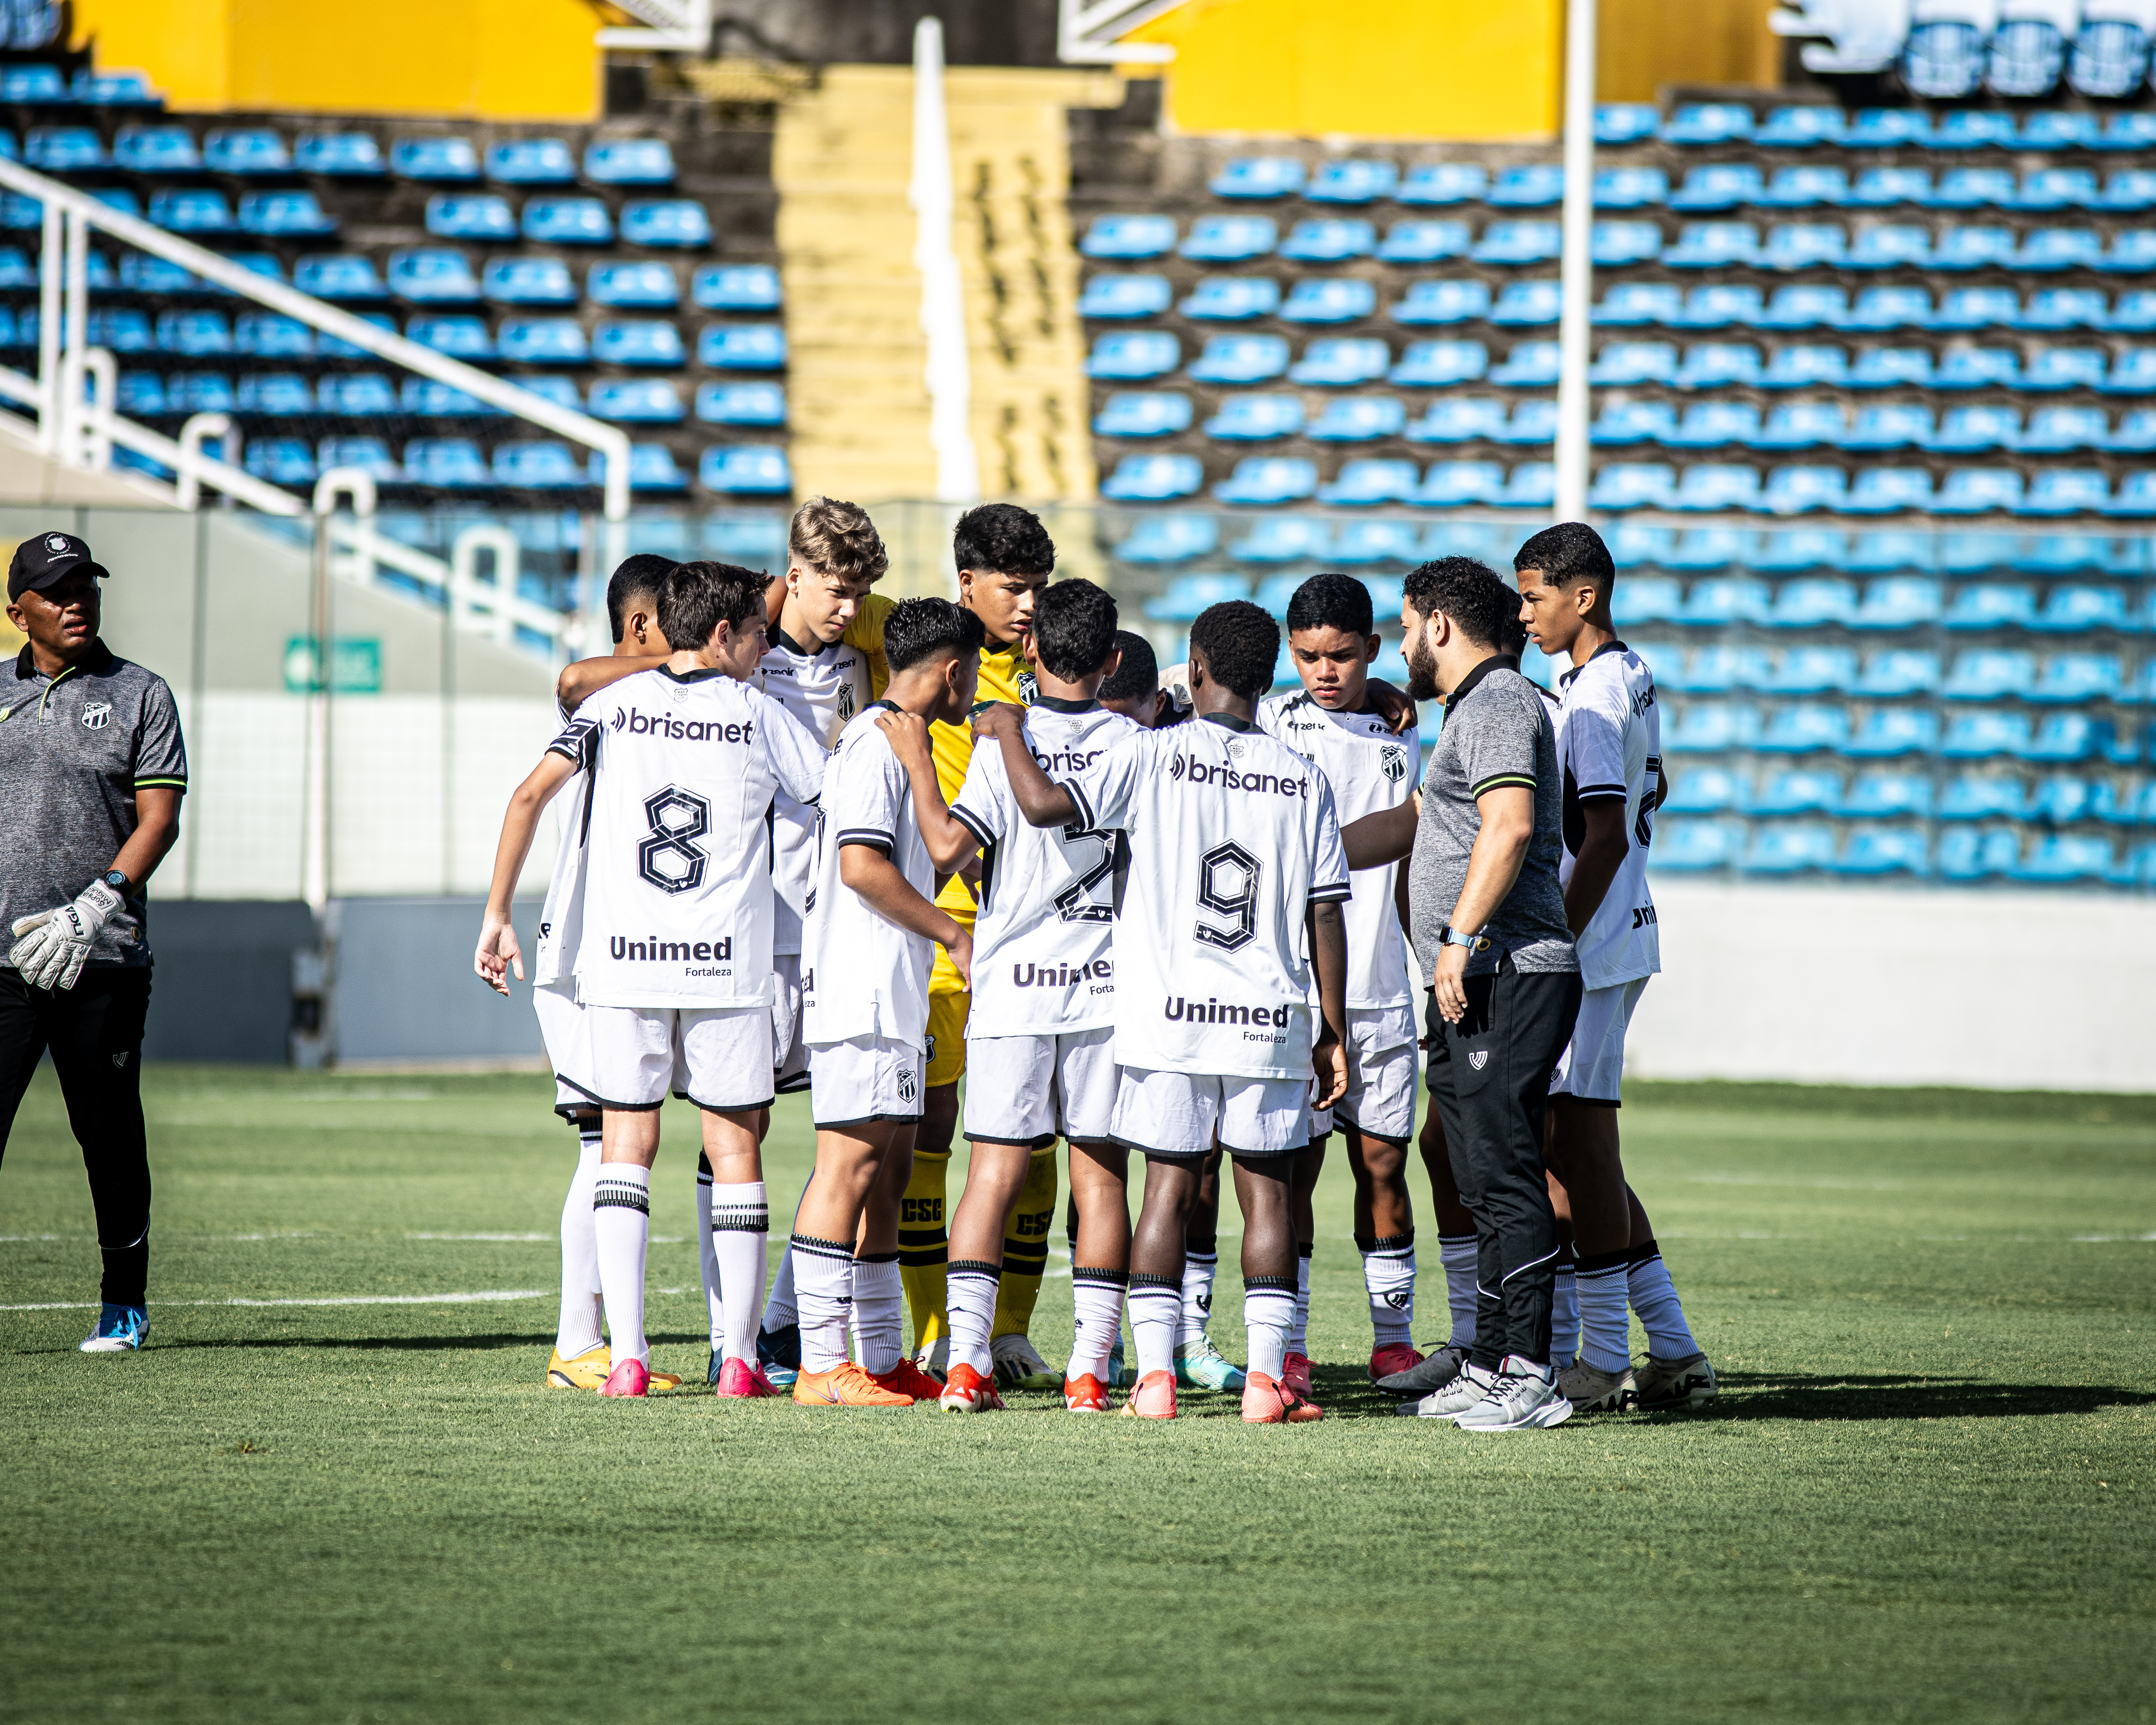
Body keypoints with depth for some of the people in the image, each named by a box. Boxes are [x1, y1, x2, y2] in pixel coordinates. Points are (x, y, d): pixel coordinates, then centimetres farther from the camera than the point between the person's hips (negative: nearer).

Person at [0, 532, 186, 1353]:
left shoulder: (141, 695, 6)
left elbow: (159, 820, -3)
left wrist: (92, 909, -16)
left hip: (103, 957, -2)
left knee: (110, 1133, 3)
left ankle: (125, 1306, 15)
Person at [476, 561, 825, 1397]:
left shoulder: (616, 704, 6)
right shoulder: (756, 714, 3)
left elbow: (530, 795, -3)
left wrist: (497, 915, 1)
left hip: (621, 961, 1)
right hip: (728, 966, -1)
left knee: (626, 1144, 6)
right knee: (734, 1145, 7)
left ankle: (626, 1355, -5)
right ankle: (740, 1357, 5)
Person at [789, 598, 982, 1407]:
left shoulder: (891, 741, 20)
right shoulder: (878, 743, -12)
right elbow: (863, 865, -20)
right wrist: (955, 936, -14)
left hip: (890, 997, 11)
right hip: (865, 994, -11)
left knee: (887, 1171, 12)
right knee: (851, 1164, -11)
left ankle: (883, 1360, 15)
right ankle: (822, 1364, -13)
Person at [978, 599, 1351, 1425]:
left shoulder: (1155, 757, -3)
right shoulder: (1303, 781, 3)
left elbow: (1044, 803, -10)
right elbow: (1326, 917, 4)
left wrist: (1007, 730, 8)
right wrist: (1333, 1034, 10)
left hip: (1169, 1015, -1)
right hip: (1270, 1017, 1)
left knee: (1169, 1188, 4)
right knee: (1266, 1193, 6)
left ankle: (1155, 1374, -1)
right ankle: (1266, 1375, 1)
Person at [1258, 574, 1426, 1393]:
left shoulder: (1401, 737, 12)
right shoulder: (1270, 724, 0)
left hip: (1381, 987, 3)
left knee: (1382, 1163, 5)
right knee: (1294, 1163, -3)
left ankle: (1394, 1338, 12)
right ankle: (1287, 1342, 3)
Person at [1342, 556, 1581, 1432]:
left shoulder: (1498, 702, -8)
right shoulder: (1476, 708, 25)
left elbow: (1508, 826, -23)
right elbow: (1408, 823, 36)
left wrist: (1462, 937, -24)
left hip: (1507, 977, -11)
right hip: (1476, 990, 11)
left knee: (1506, 1177, -13)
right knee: (1484, 1182, 11)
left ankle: (1528, 1375, -15)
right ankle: (1492, 1367, 14)